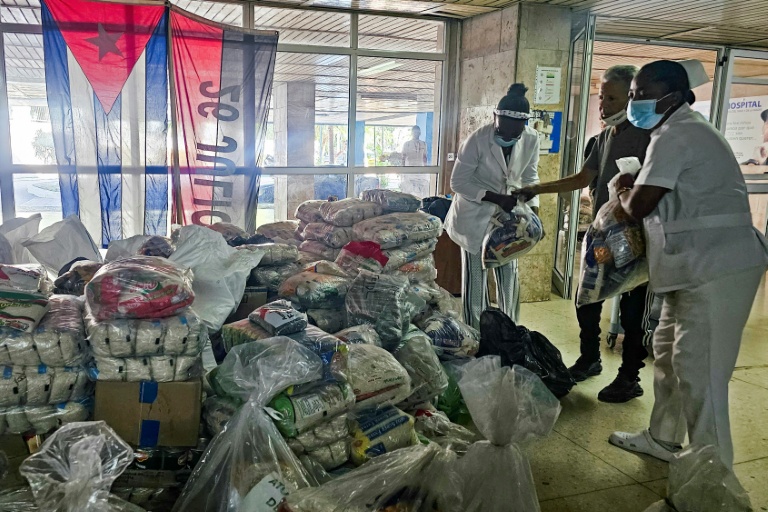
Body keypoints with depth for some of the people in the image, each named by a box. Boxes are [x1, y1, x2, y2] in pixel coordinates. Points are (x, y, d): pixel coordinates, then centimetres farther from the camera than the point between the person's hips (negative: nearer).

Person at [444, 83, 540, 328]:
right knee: (476, 278, 2)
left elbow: (530, 177, 4)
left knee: (509, 275, 10)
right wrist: (495, 197, -26)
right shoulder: (477, 140, -23)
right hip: (475, 216, -4)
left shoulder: (531, 139, -11)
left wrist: (533, 211, -8)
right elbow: (458, 182, -18)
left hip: (507, 215, 4)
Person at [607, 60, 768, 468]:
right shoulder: (684, 130, 18)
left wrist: (624, 194, 3)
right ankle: (662, 439, 34)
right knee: (668, 353, 19)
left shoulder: (675, 136, -15)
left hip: (715, 271, -11)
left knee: (699, 373, -6)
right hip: (697, 268, 11)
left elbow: (639, 206, -17)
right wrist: (636, 184, 9)